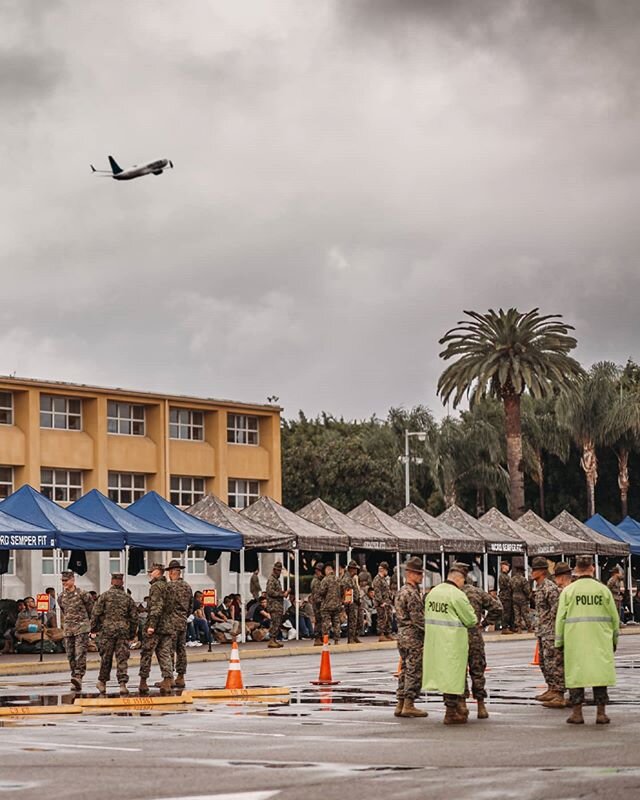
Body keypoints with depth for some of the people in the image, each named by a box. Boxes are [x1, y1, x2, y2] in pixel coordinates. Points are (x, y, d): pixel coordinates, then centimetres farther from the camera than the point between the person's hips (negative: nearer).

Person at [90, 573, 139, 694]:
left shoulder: (105, 595, -1)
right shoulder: (128, 598, 8)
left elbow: (96, 613, -4)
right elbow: (134, 617, 10)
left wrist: (93, 628, 6)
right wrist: (132, 633, 18)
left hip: (107, 630, -1)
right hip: (123, 631, 1)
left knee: (106, 657, 9)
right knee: (122, 658, 1)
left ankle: (102, 682, 21)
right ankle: (122, 683, -8)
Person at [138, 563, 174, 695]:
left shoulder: (156, 586, -10)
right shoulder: (167, 586, 17)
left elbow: (156, 607, -19)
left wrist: (151, 625, -21)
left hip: (156, 628, -8)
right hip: (168, 627, 8)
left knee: (146, 654, 3)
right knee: (165, 655, 5)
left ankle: (143, 682, 7)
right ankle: (167, 682, -4)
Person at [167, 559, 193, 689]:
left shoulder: (169, 586, -11)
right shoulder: (187, 586, 12)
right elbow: (191, 605, 17)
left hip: (172, 621, -7)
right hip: (183, 622, 7)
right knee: (181, 649, 10)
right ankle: (181, 677, 13)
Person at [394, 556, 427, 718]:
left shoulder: (401, 592, 15)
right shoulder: (412, 593, -16)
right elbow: (417, 618, -21)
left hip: (402, 635, 10)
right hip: (414, 637, -10)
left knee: (405, 670, 13)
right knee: (414, 671, -5)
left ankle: (401, 704, 14)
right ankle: (409, 705, -4)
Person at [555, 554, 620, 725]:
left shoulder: (568, 591, -1)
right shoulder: (603, 590, 2)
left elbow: (560, 618, 0)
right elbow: (614, 617, 7)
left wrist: (559, 641, 9)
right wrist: (614, 639, 19)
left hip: (575, 641, -1)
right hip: (600, 640, 1)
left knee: (576, 672, 5)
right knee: (600, 671, 5)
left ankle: (577, 713, 6)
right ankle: (601, 713, 6)